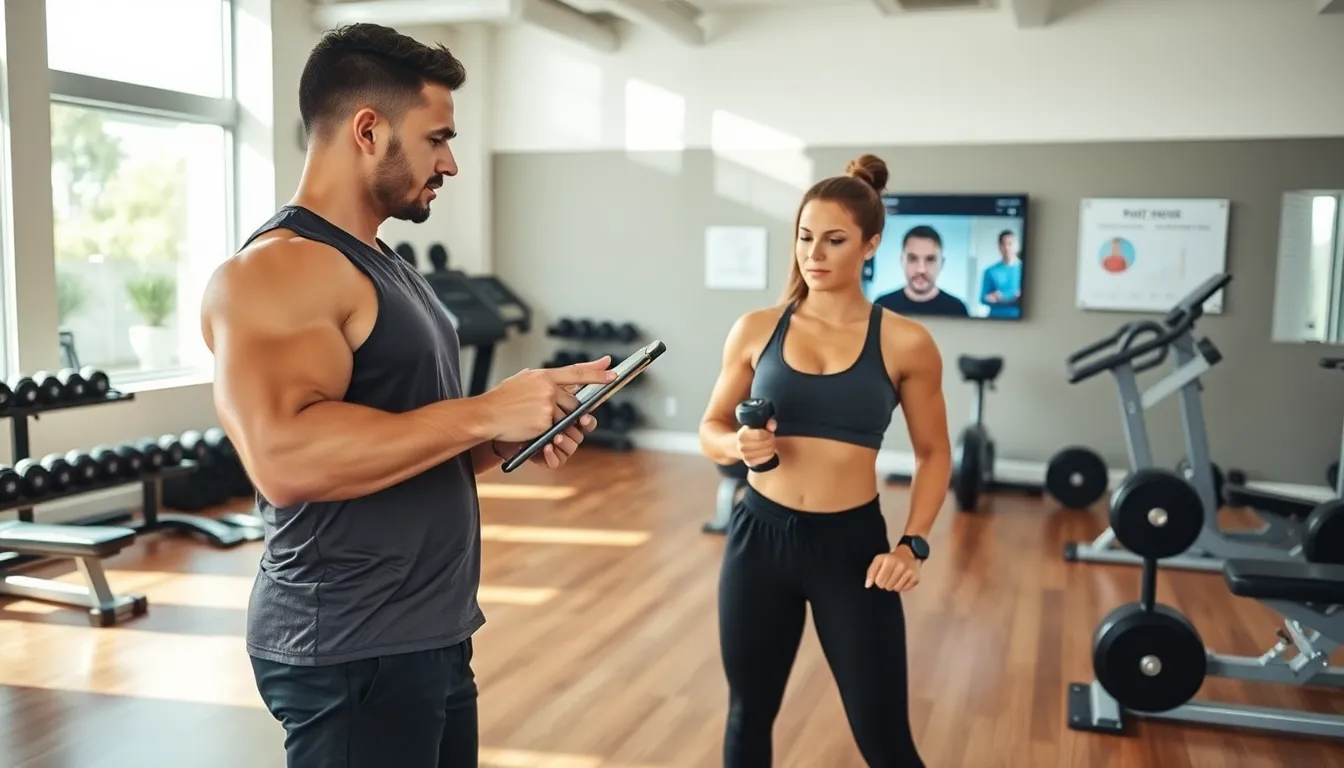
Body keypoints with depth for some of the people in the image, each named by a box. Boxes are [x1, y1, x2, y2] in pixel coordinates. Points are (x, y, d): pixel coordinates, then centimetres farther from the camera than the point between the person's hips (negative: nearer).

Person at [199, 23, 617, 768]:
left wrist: (511, 436, 2)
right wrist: (482, 413, -25)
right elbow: (285, 458, -31)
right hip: (350, 653, -9)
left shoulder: (382, 263, 14)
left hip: (432, 636, 9)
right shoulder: (274, 268, -16)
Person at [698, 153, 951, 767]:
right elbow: (711, 428, 9)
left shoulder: (906, 343, -5)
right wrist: (738, 446, -13)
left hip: (852, 544, -2)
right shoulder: (756, 330, -1)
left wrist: (913, 543, -7)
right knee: (749, 714, 17)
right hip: (759, 536, 2)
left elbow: (933, 454, 5)